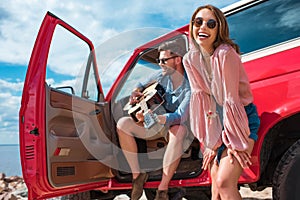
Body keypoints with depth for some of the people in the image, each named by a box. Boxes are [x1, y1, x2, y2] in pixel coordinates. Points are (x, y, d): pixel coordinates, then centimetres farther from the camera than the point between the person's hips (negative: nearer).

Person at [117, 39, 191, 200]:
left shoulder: (190, 85, -21)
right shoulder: (162, 76, -4)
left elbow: (181, 116, -32)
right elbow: (142, 86, 16)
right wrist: (136, 92, -8)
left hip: (177, 127, -5)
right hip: (158, 125, 6)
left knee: (178, 130, -42)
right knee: (123, 123, -15)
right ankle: (137, 174, -10)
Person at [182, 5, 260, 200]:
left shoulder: (225, 53, -21)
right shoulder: (190, 59, -4)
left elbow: (231, 100, -21)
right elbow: (201, 98, -6)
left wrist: (234, 142, -18)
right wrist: (212, 142, -9)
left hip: (241, 119, -5)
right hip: (217, 122, 5)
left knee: (225, 183, -16)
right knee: (216, 183, 7)